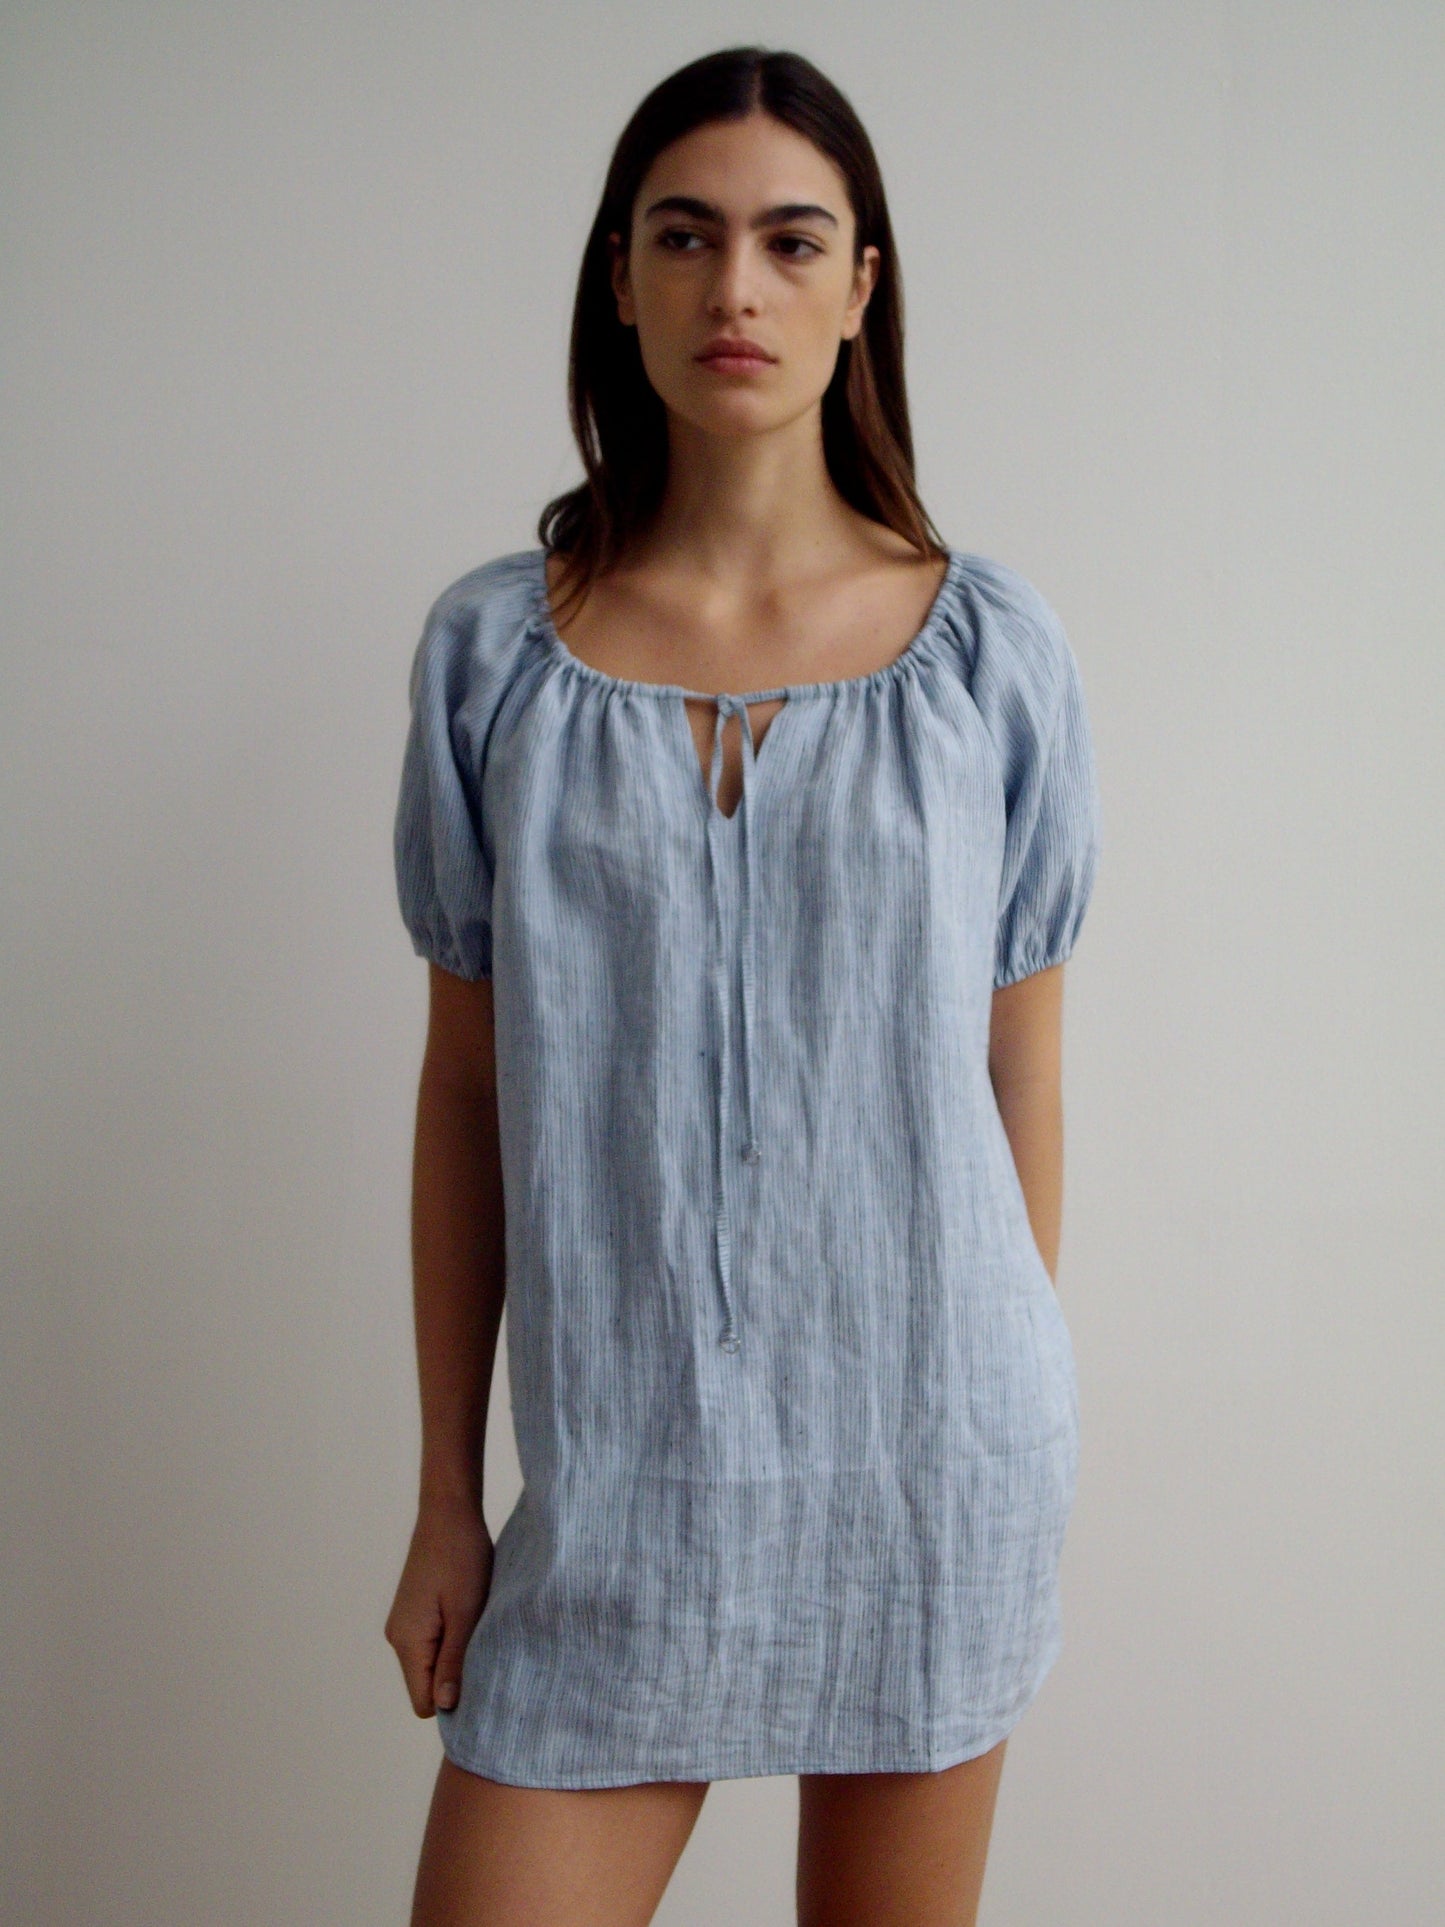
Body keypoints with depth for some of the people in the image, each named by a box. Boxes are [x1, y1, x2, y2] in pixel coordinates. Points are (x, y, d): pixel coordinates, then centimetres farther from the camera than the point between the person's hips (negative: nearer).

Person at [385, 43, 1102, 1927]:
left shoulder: (993, 650, -2)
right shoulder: (493, 650, -2)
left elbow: (1019, 1071, 3)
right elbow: (466, 1089, 1)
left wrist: (1023, 1441, 7)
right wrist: (447, 1495, 3)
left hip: (929, 1453, 0)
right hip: (619, 1475, 0)